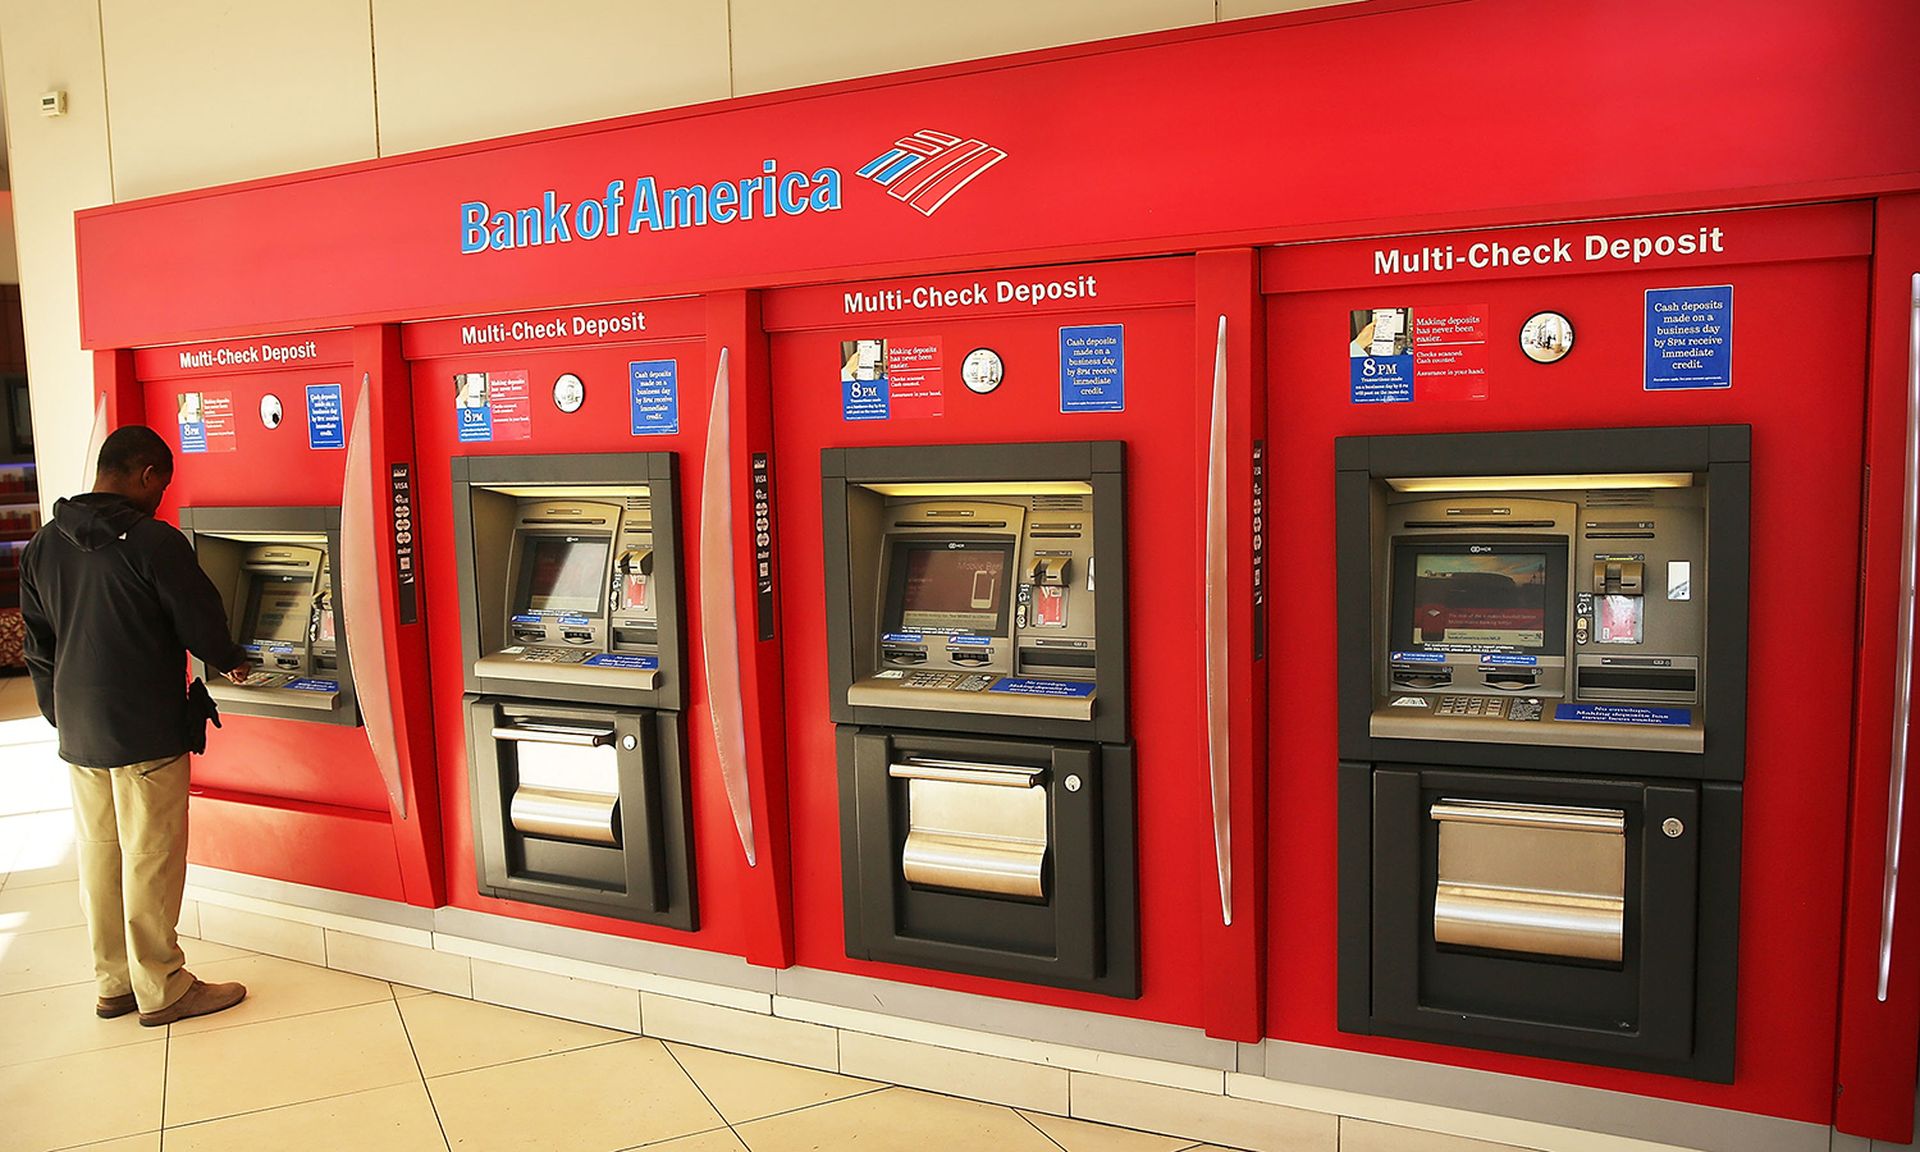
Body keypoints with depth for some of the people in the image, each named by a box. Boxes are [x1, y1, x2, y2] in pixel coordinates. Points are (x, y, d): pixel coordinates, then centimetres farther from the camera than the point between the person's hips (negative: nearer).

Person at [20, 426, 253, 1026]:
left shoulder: (42, 547, 6)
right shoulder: (155, 542, -17)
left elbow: (39, 647, 12)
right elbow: (202, 627, -11)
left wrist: (64, 719, 20)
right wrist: (232, 662, 11)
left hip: (79, 734, 7)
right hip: (145, 733, -7)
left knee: (99, 854, 15)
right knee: (151, 861, 3)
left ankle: (113, 983, 27)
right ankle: (162, 990, 13)